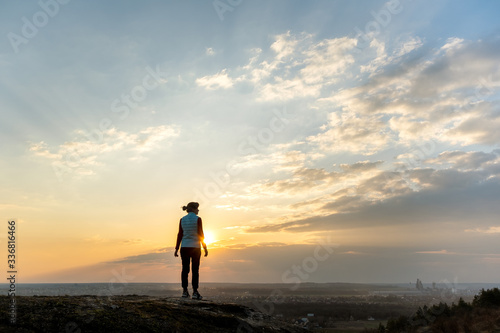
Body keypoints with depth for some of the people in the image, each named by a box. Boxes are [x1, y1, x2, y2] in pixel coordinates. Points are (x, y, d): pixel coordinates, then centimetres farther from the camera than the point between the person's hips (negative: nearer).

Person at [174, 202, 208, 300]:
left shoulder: (182, 220, 5)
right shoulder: (197, 219, -7)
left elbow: (180, 235, 4)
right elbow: (200, 234, -9)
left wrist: (176, 249, 9)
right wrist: (205, 248, -3)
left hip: (184, 247, 4)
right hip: (195, 247, -4)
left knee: (185, 269, 7)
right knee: (195, 270, 1)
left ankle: (185, 291, 7)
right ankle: (195, 292, 0)